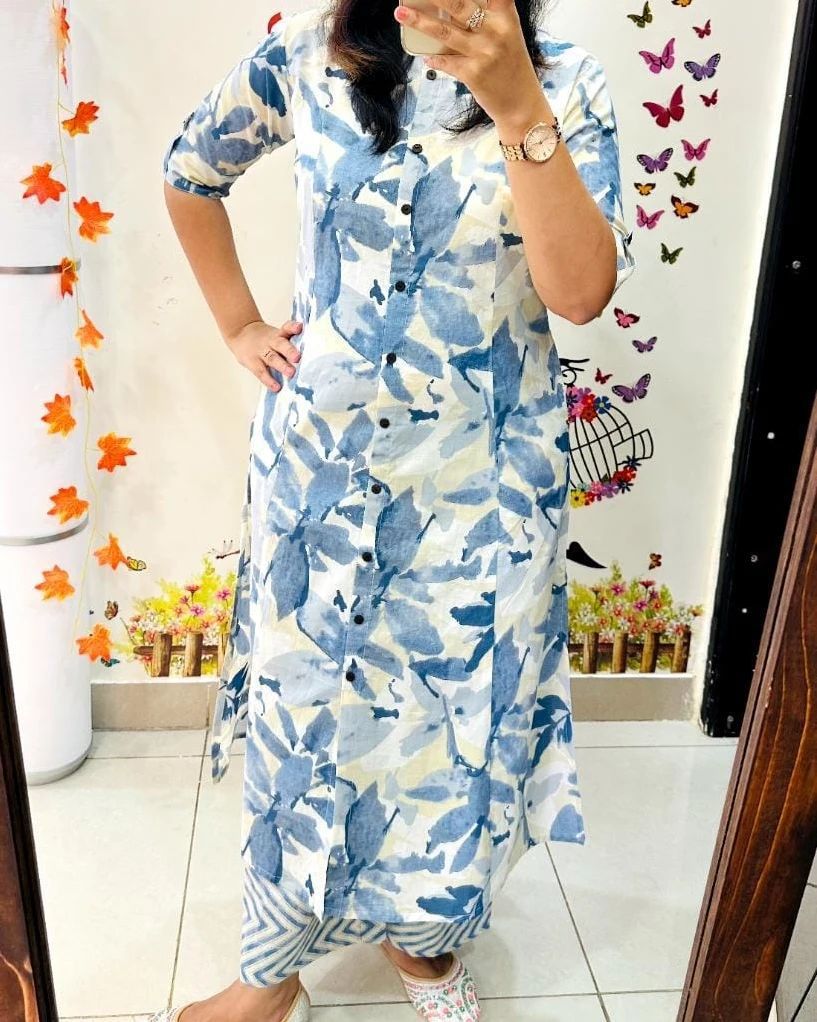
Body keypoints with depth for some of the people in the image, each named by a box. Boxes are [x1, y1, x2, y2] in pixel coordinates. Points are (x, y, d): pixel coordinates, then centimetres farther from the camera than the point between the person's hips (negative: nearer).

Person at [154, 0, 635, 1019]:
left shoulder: (565, 84, -4)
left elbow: (582, 290, -17)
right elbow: (189, 171, 15)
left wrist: (516, 107, -25)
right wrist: (239, 325, 9)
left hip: (481, 475, 0)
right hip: (320, 456, 1)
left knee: (456, 698, 12)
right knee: (303, 697, 12)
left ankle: (420, 927, 43)